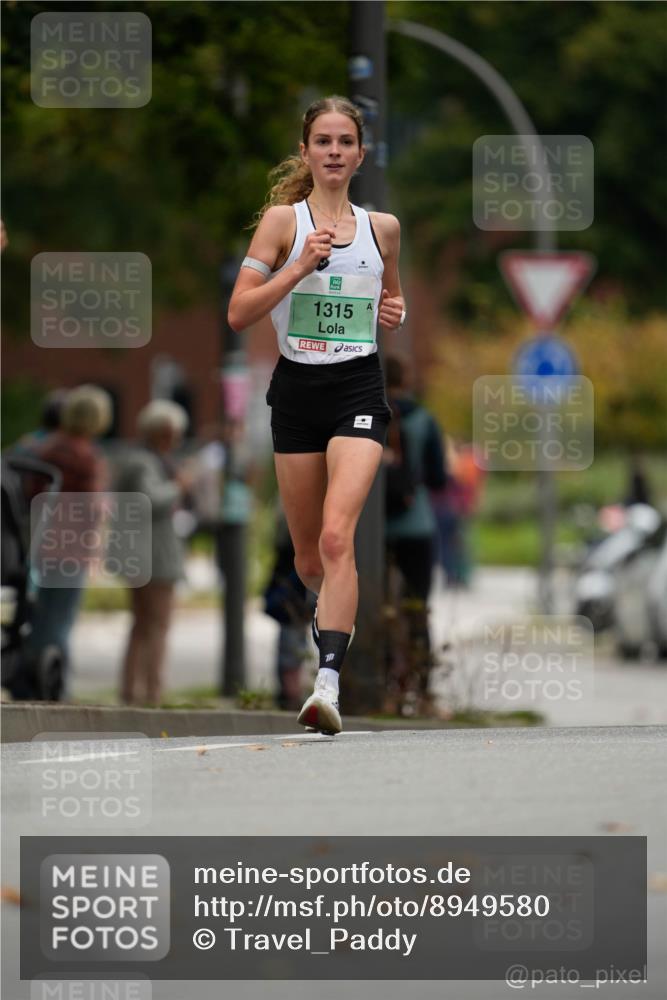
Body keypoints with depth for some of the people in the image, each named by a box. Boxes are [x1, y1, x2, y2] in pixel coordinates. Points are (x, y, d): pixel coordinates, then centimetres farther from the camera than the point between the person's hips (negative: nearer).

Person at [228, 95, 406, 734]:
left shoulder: (381, 227, 10)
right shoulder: (283, 219, 1)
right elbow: (239, 312, -5)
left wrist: (394, 313, 5)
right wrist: (302, 265, -15)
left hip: (359, 389, 0)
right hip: (297, 388, 0)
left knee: (337, 535, -20)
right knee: (308, 555, 9)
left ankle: (328, 681, -28)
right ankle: (336, 614, 44)